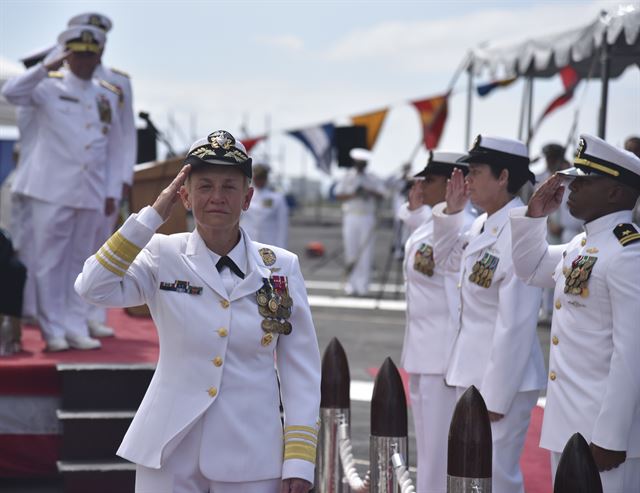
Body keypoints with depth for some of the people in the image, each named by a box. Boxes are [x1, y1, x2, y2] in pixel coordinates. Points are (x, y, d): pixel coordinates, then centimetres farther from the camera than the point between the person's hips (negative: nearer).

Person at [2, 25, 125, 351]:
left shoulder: (109, 96, 13)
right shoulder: (49, 87, 2)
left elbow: (114, 149, 14)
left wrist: (111, 192, 9)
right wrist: (47, 68, -19)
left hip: (92, 194, 4)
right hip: (53, 190, -3)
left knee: (79, 261, 8)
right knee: (50, 261, -1)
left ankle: (76, 328, 13)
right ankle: (53, 331, 6)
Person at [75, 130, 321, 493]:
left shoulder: (282, 268, 0)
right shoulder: (164, 256, 0)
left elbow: (301, 370, 1)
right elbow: (94, 288, -16)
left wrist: (300, 462, -4)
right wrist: (152, 216, -12)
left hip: (250, 458, 1)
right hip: (170, 451, 0)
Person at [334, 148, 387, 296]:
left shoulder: (372, 179, 8)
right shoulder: (347, 177, 7)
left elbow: (381, 194, 4)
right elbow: (338, 195, 2)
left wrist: (370, 193, -14)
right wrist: (353, 195, -12)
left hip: (367, 218, 0)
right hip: (351, 216, 0)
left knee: (365, 252, -3)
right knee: (351, 250, -1)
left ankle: (362, 285, -1)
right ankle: (351, 282, 7)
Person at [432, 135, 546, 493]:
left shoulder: (518, 234, -22)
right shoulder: (483, 225, 5)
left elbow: (516, 325, -23)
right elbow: (447, 260, 24)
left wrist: (495, 396, -20)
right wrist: (451, 211, 7)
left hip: (503, 378, -9)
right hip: (472, 372, 9)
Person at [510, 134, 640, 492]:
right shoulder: (582, 245, 10)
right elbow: (531, 269, 28)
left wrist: (611, 437, -22)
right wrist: (535, 215, 11)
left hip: (602, 429, -9)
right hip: (567, 421, 9)